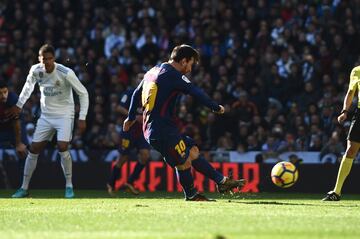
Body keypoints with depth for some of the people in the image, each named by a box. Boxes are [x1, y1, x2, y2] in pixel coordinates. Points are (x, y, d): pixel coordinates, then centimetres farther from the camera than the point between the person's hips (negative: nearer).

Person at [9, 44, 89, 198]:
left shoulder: (66, 73, -21)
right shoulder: (35, 70, -9)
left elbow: (83, 93, -11)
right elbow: (29, 85, 16)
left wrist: (82, 118, -14)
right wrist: (19, 105, 17)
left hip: (64, 114, -4)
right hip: (46, 115, 4)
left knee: (62, 148, -21)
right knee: (34, 149, 2)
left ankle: (69, 186, -4)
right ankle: (24, 188, 12)